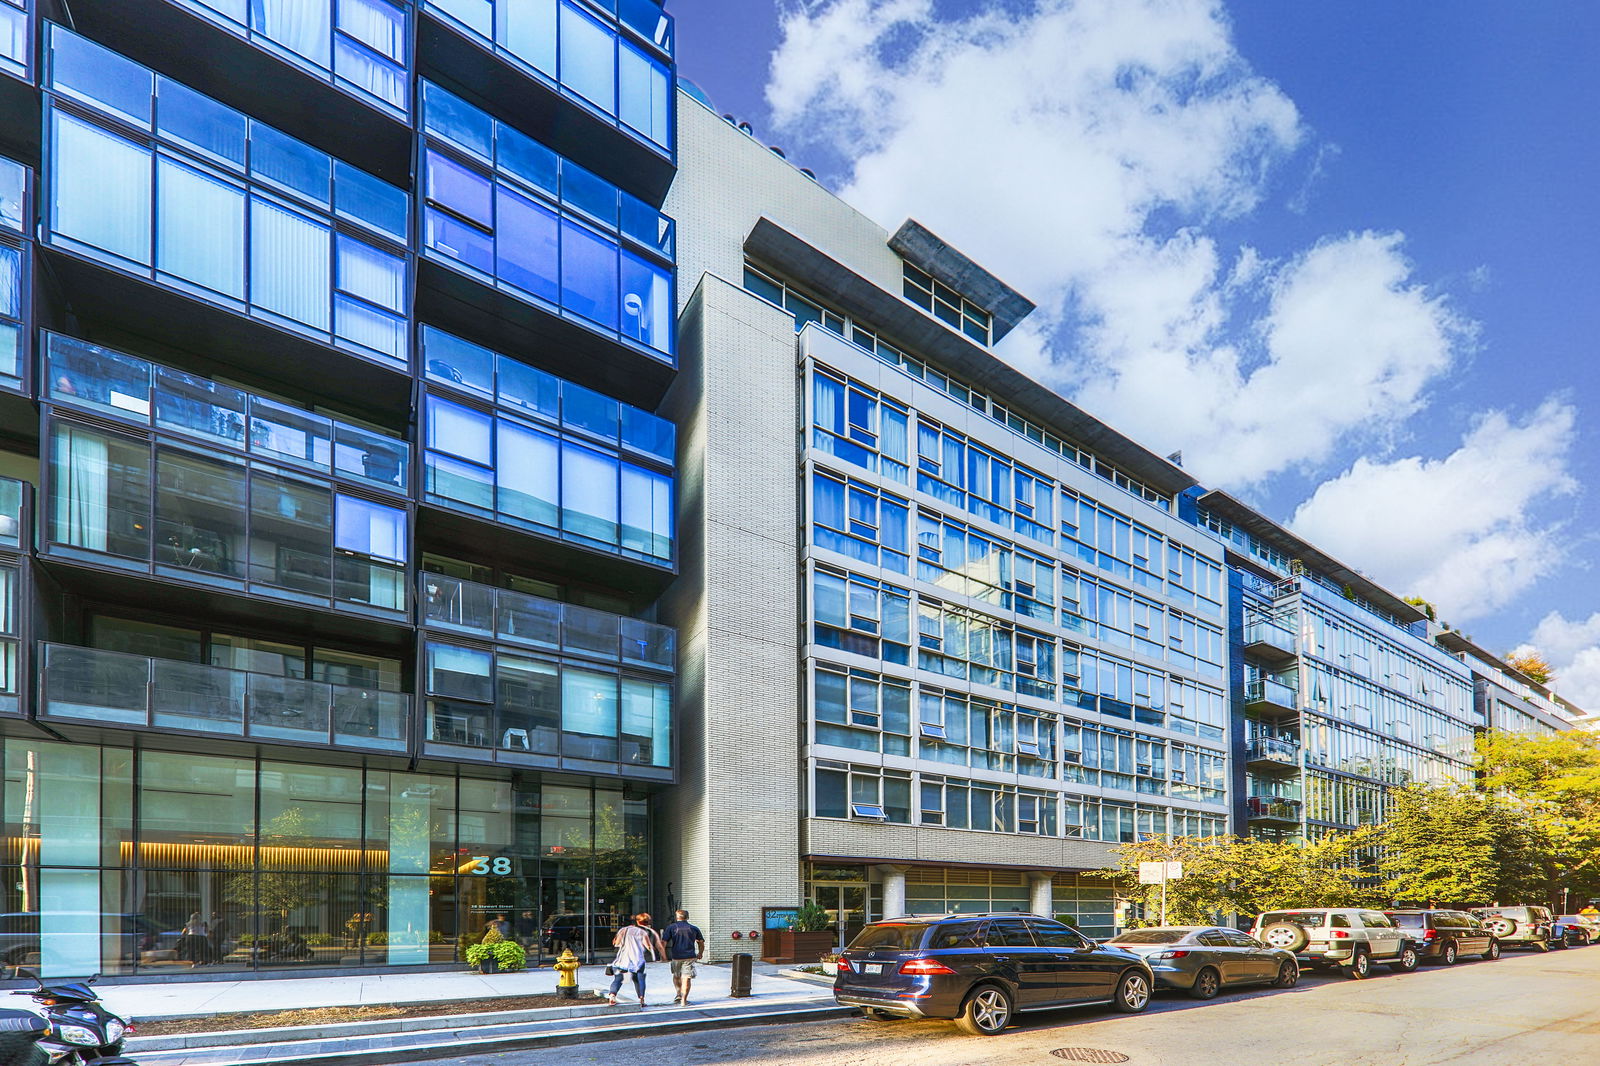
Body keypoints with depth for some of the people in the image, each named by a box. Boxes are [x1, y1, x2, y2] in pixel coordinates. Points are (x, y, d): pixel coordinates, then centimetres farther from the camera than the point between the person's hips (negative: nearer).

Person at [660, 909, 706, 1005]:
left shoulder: (671, 928, 2)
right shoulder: (693, 928, 8)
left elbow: (663, 942, -6)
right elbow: (701, 942, 16)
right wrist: (700, 953, 32)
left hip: (676, 957, 0)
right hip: (690, 957, 0)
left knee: (676, 976, 22)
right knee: (686, 978, 1)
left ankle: (679, 994, 17)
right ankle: (684, 1000, -2)